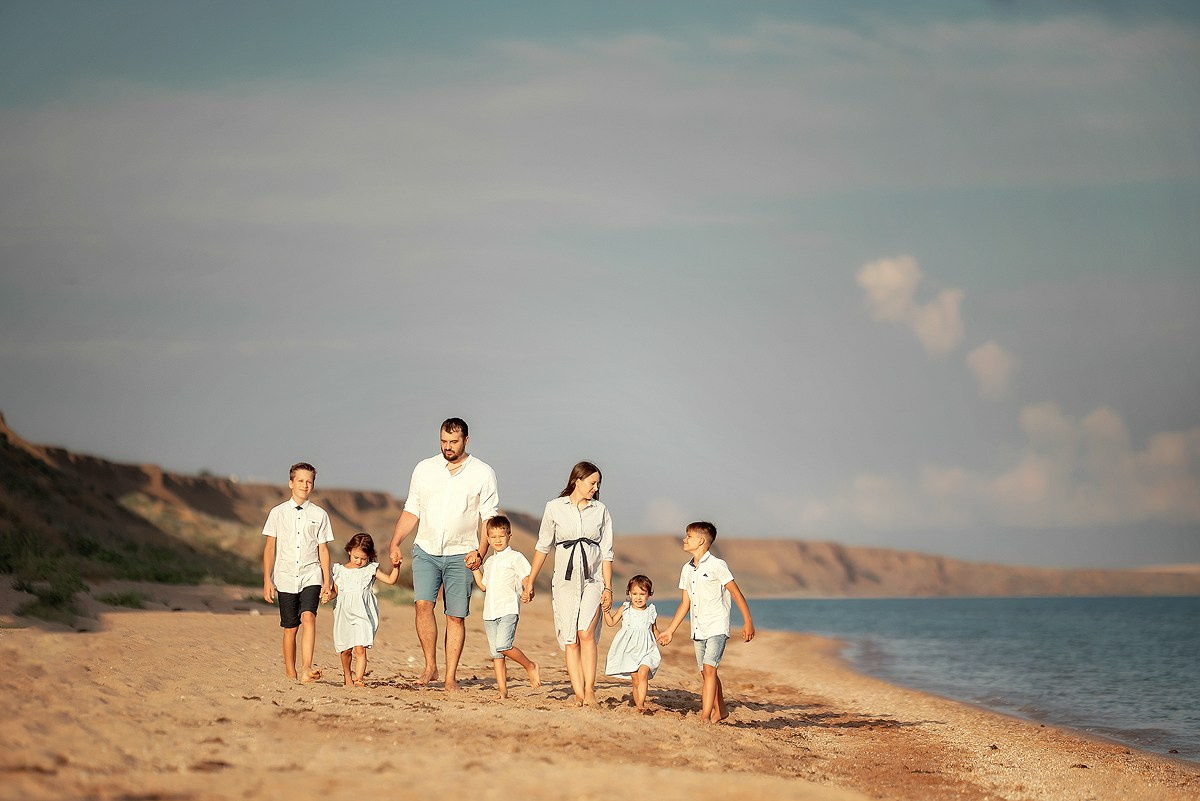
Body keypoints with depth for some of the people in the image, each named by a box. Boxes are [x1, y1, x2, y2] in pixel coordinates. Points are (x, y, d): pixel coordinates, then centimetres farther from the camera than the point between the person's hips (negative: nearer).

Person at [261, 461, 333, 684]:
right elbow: (269, 548, 7)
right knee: (290, 628, 3)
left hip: (311, 577, -1)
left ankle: (306, 669, -32)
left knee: (308, 617, -22)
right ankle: (290, 675, 12)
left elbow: (323, 550, 9)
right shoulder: (278, 513, 6)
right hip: (285, 579, 1)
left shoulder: (319, 515, 7)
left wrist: (327, 582, 4)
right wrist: (267, 580, 2)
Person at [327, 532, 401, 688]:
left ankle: (359, 678, -18)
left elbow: (391, 580, 1)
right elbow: (336, 591, 14)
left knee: (360, 649, -14)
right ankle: (347, 677, 30)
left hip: (362, 615, -2)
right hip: (345, 615, 2)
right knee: (345, 650, 11)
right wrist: (329, 596, -6)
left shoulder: (370, 570, 4)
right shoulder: (340, 571, 8)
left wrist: (395, 567, -14)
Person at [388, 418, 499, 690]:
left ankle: (451, 677, 4)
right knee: (423, 603, -17)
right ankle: (430, 666, -7)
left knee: (456, 616, -1)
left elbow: (489, 517, 0)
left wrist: (480, 551, -13)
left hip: (460, 555, -1)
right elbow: (411, 511, 13)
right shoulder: (424, 469, 9)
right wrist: (395, 542, 2)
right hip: (426, 550, 1)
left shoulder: (483, 474, 3)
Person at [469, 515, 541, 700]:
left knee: (503, 646, -22)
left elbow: (526, 578, -5)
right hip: (490, 613, 7)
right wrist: (475, 569, 18)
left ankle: (530, 666, -1)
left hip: (508, 610, -7)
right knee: (495, 653, 4)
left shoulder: (515, 557, 0)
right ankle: (502, 689, 6)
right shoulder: (489, 562, 20)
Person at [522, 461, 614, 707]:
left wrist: (608, 588, 2)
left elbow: (606, 552, 8)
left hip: (592, 579, 0)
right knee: (571, 640, -3)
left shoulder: (601, 511, 7)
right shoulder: (555, 508, 4)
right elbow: (543, 546, 11)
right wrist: (530, 582, 11)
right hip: (565, 580, 0)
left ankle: (590, 690, -14)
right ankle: (579, 694, -3)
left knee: (586, 633, -18)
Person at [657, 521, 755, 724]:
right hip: (698, 630, 7)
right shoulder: (687, 569, 12)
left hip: (717, 629, -7)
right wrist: (670, 630, 17)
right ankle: (720, 711, 28)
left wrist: (748, 622, -9)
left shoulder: (716, 565, -9)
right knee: (707, 673, 13)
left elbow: (736, 593, -6)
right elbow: (685, 603, 18)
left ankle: (705, 716, -21)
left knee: (709, 669, -17)